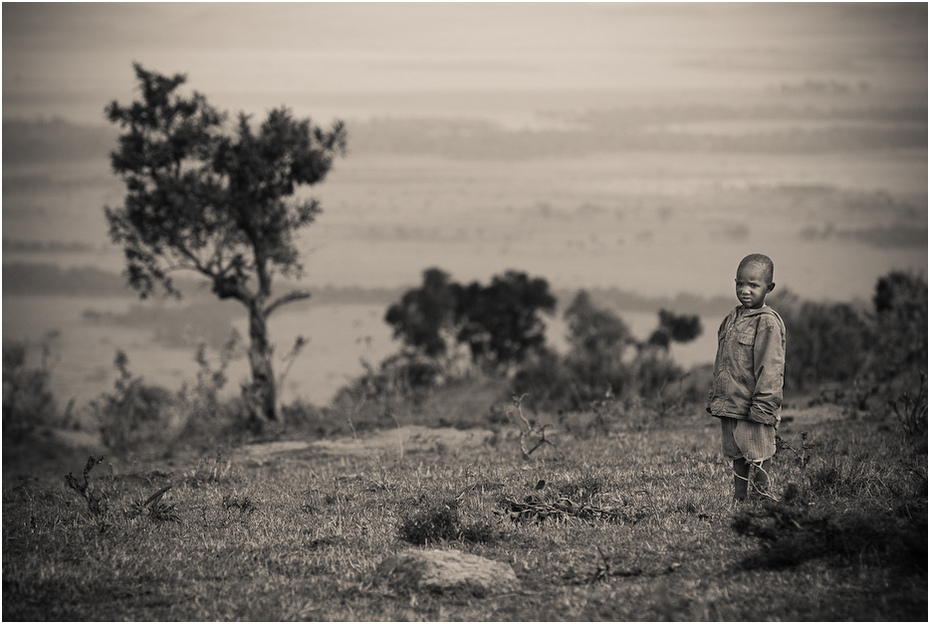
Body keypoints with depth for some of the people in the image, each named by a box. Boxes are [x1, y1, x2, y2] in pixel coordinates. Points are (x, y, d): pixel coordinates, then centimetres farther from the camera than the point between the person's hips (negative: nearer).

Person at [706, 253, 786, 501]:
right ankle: (739, 500, 19)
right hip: (729, 405, 8)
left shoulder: (768, 323, -13)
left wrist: (762, 406, -18)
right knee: (737, 457, 13)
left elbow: (770, 369, -15)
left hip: (753, 408, -8)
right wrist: (715, 397, 19)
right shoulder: (732, 318, 12)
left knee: (759, 459, -3)